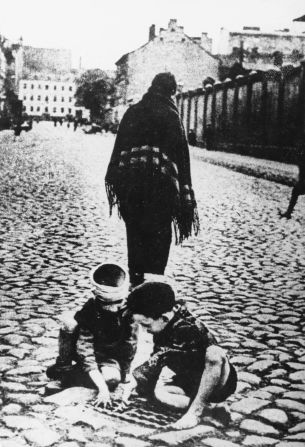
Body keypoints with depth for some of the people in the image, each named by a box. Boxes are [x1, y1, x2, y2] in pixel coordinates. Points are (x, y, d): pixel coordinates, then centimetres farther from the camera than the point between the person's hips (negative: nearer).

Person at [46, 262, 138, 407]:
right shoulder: (89, 310, -25)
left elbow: (130, 344, -16)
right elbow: (85, 348, -31)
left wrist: (126, 375, -20)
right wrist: (102, 387, -39)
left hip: (111, 358, 1)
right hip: (88, 354, -1)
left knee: (112, 377, -35)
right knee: (68, 322, -28)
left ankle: (64, 375, -12)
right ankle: (64, 364, -9)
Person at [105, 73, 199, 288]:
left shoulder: (132, 112, 12)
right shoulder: (171, 115, 0)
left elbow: (119, 146, 11)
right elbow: (181, 154, -4)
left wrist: (114, 178, 14)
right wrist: (185, 192, -2)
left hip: (128, 178, 4)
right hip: (159, 179, -4)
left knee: (135, 231, 16)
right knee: (159, 233, 5)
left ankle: (136, 280, 22)